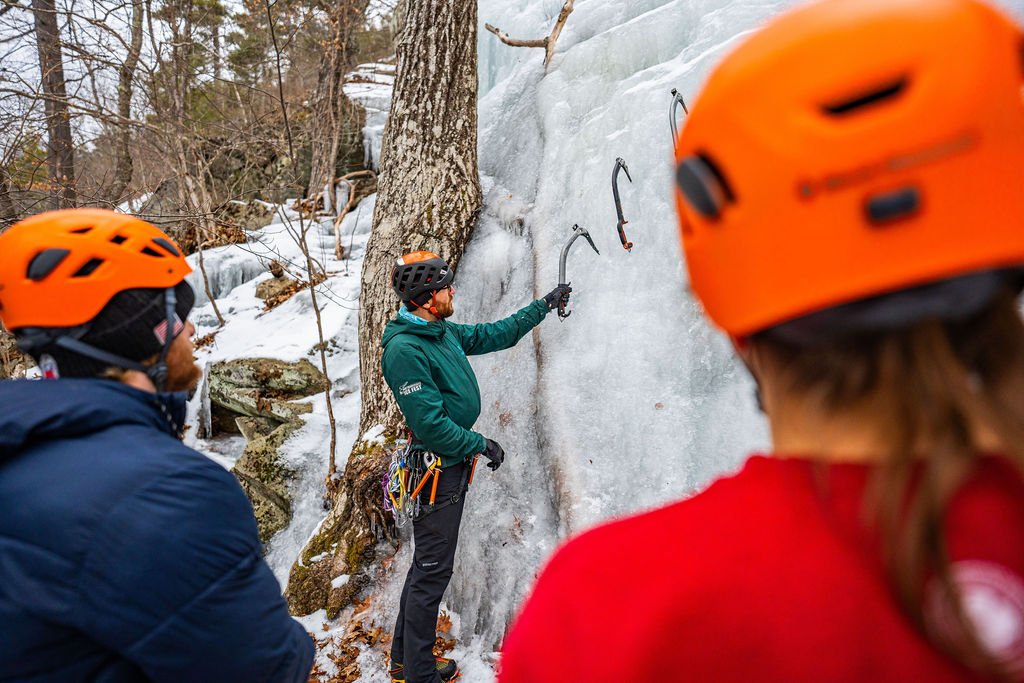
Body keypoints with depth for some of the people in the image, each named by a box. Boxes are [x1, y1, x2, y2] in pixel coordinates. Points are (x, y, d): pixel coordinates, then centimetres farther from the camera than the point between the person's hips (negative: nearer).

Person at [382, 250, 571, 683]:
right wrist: (482, 444, -13)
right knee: (433, 570, 3)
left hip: (453, 464, 10)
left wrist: (543, 306, 23)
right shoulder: (404, 349, -22)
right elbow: (430, 425, -24)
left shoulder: (444, 333, 6)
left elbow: (494, 334, 20)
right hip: (436, 471, -10)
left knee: (428, 565, 19)